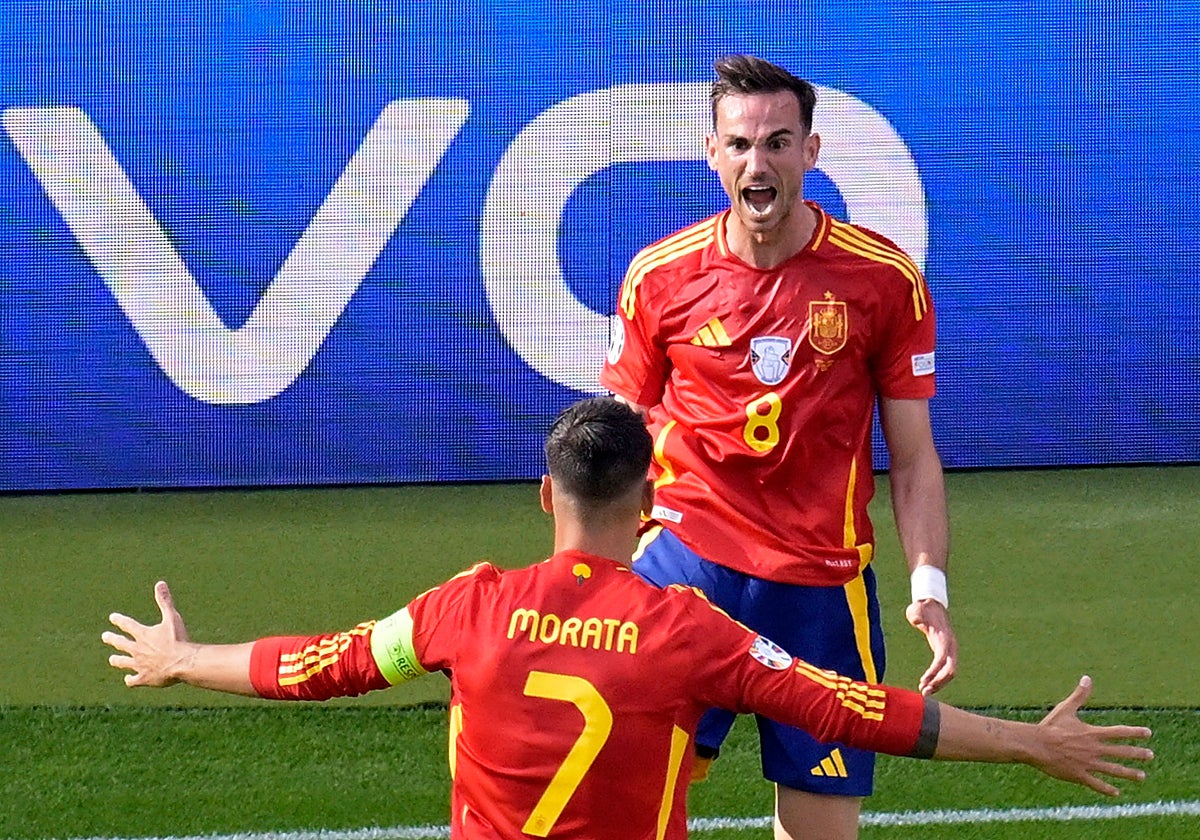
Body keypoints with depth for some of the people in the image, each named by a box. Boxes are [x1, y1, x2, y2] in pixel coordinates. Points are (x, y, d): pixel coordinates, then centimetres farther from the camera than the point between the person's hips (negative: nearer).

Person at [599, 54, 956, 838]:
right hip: (686, 556, 0)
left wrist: (930, 587, -7)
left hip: (824, 585, 0)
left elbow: (914, 457, 4)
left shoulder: (885, 279, -2)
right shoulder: (660, 276, 1)